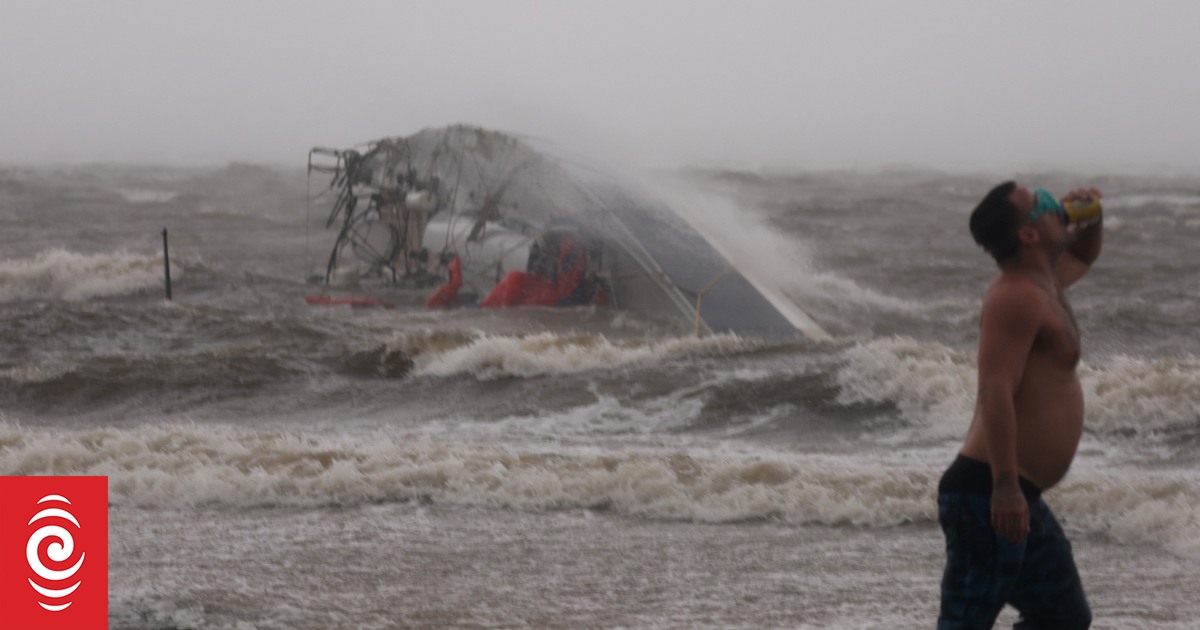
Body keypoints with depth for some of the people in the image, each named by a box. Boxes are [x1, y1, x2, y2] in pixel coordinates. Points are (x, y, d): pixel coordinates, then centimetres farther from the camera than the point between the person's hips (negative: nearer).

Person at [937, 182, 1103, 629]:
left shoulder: (1043, 285, 17)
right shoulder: (1015, 298, -14)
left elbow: (1082, 254, 40)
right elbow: (996, 394, -25)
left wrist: (1090, 219, 15)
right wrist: (1006, 486, -32)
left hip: (1019, 496, 11)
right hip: (987, 493, -11)